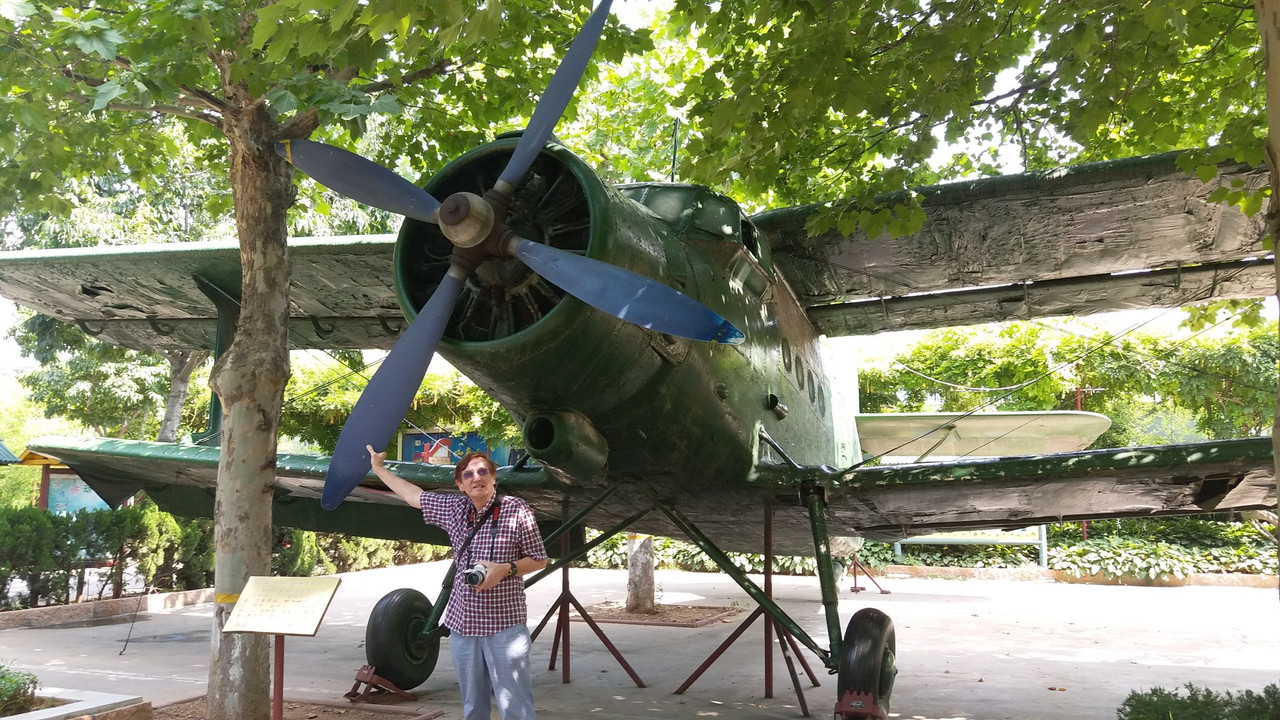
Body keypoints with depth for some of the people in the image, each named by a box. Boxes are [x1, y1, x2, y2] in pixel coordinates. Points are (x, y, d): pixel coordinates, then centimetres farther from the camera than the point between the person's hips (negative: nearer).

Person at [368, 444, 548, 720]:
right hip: (462, 625, 5)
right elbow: (414, 494, 22)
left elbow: (539, 560, 1)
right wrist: (378, 468, 30)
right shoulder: (454, 508, 8)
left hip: (505, 625, -5)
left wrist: (506, 568, -16)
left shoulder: (517, 510, -6)